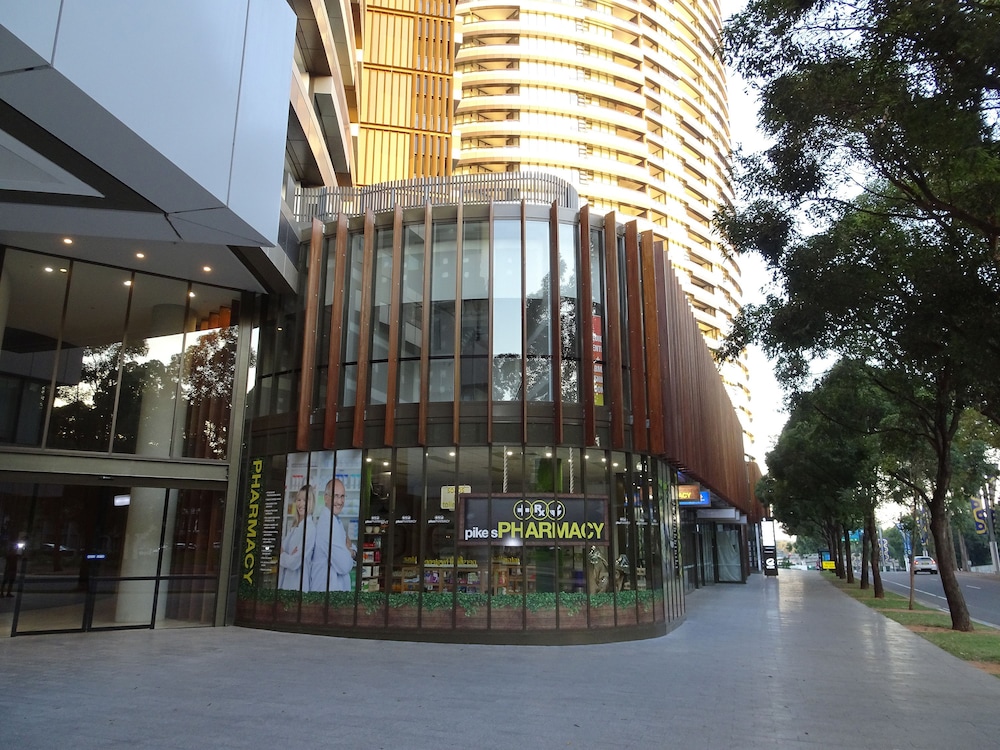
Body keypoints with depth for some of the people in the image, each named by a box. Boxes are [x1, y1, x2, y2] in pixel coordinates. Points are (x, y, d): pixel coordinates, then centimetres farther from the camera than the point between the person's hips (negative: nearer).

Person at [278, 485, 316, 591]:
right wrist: (286, 555, -11)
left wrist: (281, 555, 0)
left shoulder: (310, 528, -15)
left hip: (297, 585, -7)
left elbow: (294, 562, -17)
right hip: (283, 582, 7)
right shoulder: (291, 526, 10)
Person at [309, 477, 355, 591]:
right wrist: (351, 552, -2)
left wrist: (349, 551, -4)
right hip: (329, 588, -10)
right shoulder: (329, 522, -20)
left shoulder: (337, 521, 11)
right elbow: (344, 566, -22)